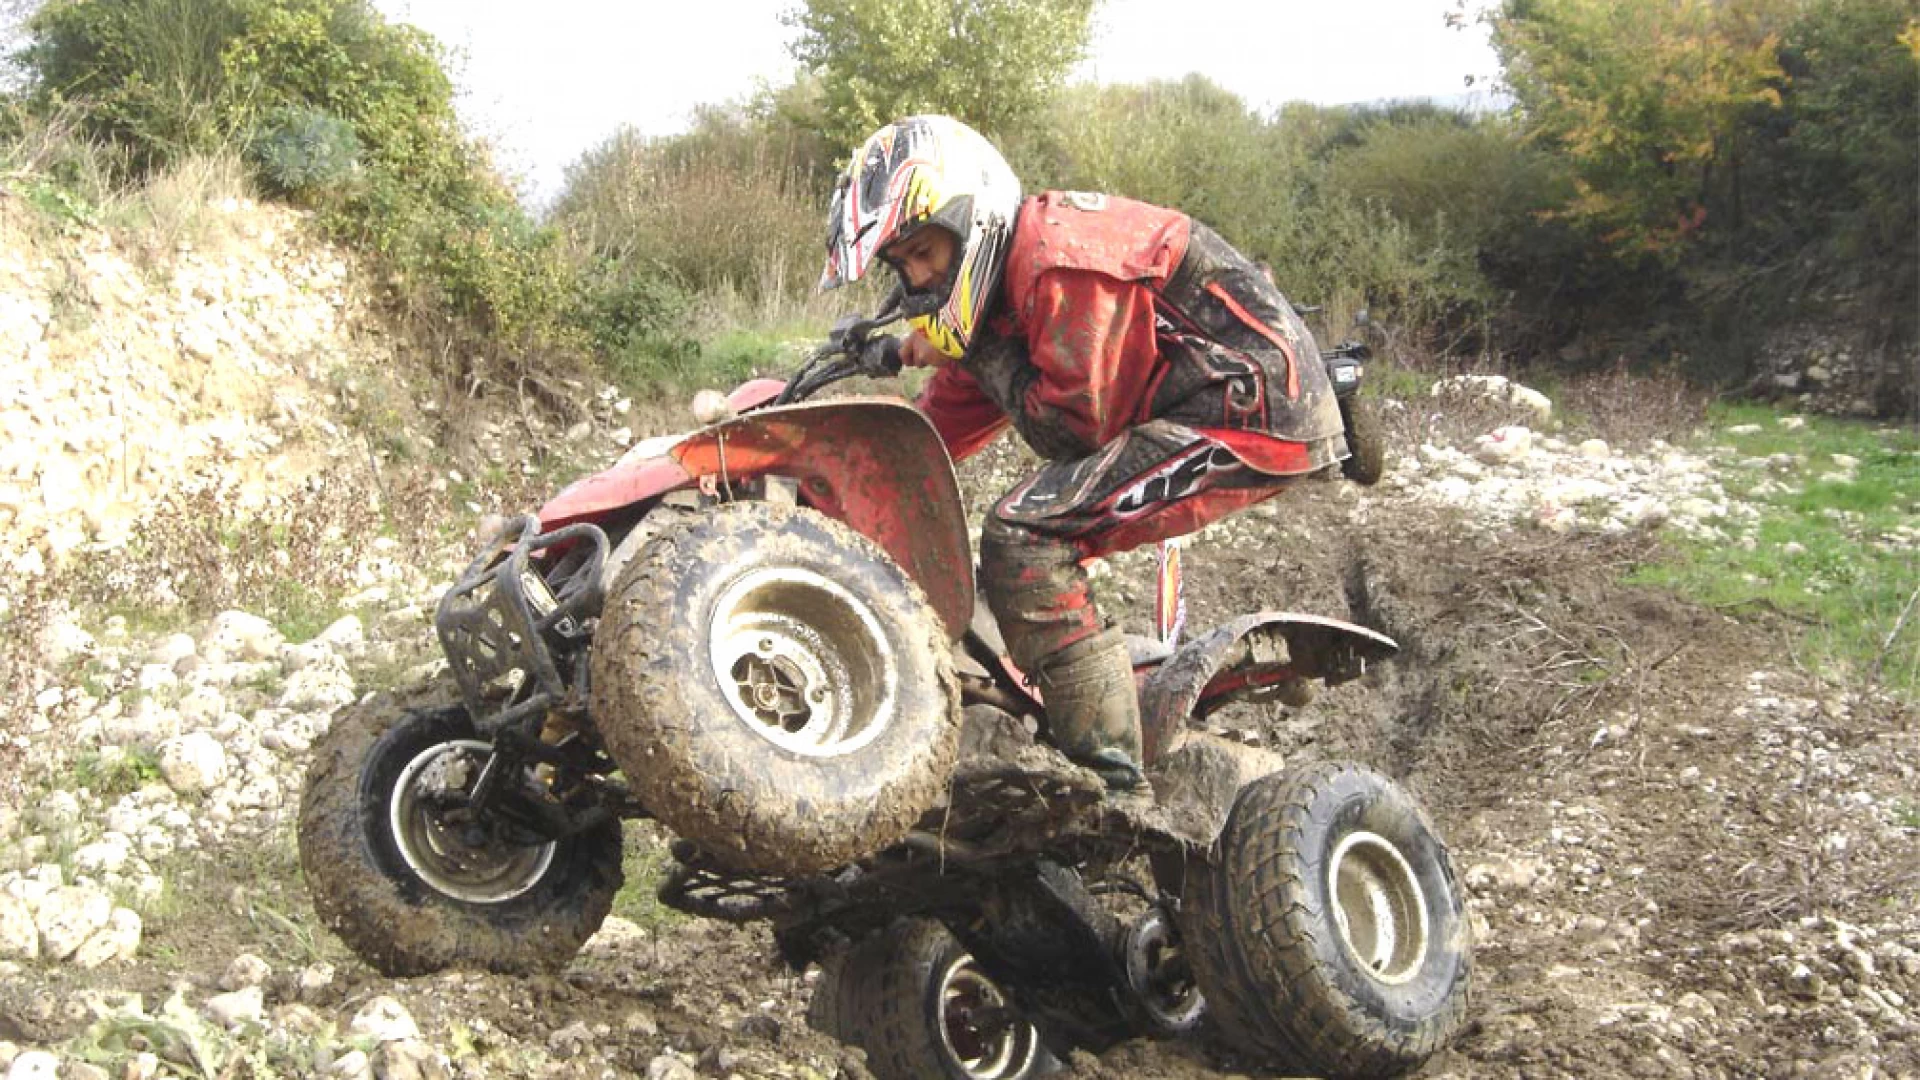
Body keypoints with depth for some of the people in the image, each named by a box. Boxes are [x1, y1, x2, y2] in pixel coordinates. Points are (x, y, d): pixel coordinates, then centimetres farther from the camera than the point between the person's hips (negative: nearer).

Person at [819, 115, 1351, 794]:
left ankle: (1111, 772, -18)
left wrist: (976, 353, -9)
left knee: (1021, 535, -17)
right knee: (1044, 537, 22)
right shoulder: (997, 298, 14)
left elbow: (1077, 424, -15)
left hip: (1255, 413, -11)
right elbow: (935, 432, 18)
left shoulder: (1063, 262, -18)